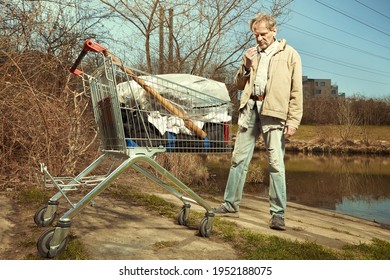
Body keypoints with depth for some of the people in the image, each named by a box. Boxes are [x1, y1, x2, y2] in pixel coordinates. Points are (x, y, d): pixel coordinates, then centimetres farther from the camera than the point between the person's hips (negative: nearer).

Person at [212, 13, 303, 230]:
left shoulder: (290, 54, 5)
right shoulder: (251, 54, 18)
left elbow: (296, 91, 0)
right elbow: (239, 85, 20)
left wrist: (294, 121, -9)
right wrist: (246, 66, 3)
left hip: (274, 112, -4)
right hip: (250, 108, 5)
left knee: (276, 163, -5)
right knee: (239, 158, 6)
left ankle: (278, 213, 3)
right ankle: (231, 205, 16)